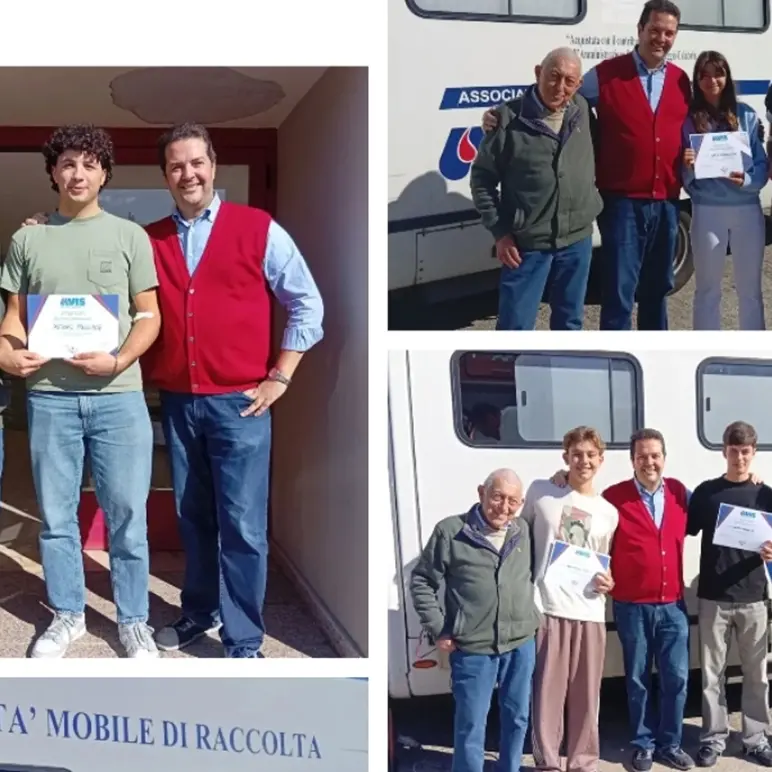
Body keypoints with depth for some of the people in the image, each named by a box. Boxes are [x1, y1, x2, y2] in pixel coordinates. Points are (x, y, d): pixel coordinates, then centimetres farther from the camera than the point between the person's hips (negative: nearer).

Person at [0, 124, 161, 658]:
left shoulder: (130, 236, 5)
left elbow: (149, 317, 3)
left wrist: (117, 361, -14)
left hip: (118, 395, -1)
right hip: (50, 396, 2)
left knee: (127, 517, 3)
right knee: (56, 515, 9)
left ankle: (134, 621, 16)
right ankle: (68, 615, 24)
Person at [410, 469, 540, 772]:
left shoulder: (523, 533, 6)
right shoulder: (451, 531, -8)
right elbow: (421, 581, -3)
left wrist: (531, 618, 6)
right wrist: (438, 629, -6)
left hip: (521, 644, 5)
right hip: (472, 648, -4)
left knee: (517, 718, 17)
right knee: (471, 726, 2)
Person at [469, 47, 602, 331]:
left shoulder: (582, 111, 3)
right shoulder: (510, 118, -11)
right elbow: (482, 177, -5)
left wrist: (590, 211, 8)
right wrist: (500, 232, -8)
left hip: (577, 239, 5)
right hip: (527, 243, -4)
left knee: (570, 321, 17)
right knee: (515, 327, 0)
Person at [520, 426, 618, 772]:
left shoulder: (609, 512, 10)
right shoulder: (540, 492, 3)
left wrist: (608, 582, -3)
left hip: (589, 612, 2)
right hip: (546, 608, -2)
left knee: (586, 695, 7)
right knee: (548, 691, -1)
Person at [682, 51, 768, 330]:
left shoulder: (746, 115, 3)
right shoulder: (688, 119, 0)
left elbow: (762, 164, 2)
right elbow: (684, 179, 1)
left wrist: (747, 180, -18)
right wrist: (687, 167, -21)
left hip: (748, 209, 1)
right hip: (707, 210, -1)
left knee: (750, 288, 11)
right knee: (707, 289, 8)